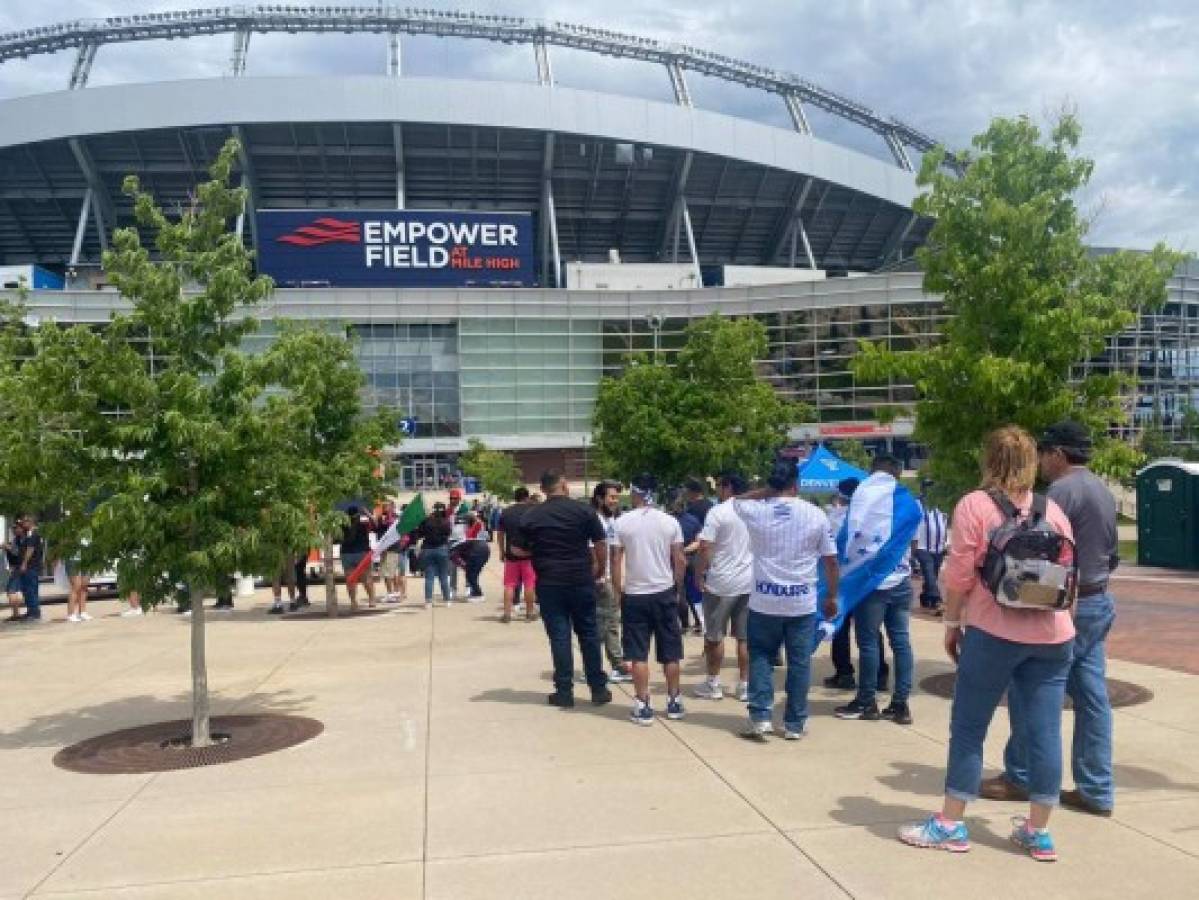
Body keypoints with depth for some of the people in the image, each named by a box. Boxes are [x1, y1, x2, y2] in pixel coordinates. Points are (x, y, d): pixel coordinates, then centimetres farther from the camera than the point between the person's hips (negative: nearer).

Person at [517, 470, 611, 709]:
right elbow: (601, 543, -3)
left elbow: (517, 550, 4)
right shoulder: (583, 510, -4)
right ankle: (598, 689, 16)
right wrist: (601, 568, 12)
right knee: (589, 633, 10)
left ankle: (564, 692, 6)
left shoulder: (531, 516, -1)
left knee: (559, 636, 4)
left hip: (549, 584, 0)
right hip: (581, 581, 0)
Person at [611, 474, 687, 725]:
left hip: (634, 595, -1)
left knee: (639, 654, 4)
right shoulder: (670, 522, -2)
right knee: (670, 652, 12)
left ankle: (643, 706, 5)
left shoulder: (622, 523, -6)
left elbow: (616, 562, -4)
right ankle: (674, 702, 20)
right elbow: (680, 560, -1)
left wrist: (618, 591, 7)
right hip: (664, 593, 1)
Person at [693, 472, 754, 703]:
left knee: (715, 636, 8)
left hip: (721, 583, -5)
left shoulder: (718, 512, -11)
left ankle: (713, 684, 16)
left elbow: (705, 547, -17)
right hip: (749, 582, 5)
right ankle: (745, 686, 13)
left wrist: (699, 574, -6)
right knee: (745, 637, 9)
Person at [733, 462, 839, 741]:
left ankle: (760, 717, 3)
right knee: (799, 662, 9)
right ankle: (794, 724, 15)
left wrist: (766, 491, 9)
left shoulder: (755, 511, -5)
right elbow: (831, 561, 1)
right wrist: (832, 597, 11)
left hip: (763, 601, 0)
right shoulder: (816, 514, -4)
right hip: (803, 603, 0)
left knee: (761, 657, 12)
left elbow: (735, 501, 20)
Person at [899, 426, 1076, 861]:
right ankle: (1039, 832, 16)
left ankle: (950, 824, 12)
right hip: (1053, 635, 5)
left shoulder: (975, 505, -5)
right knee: (1045, 732, 7)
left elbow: (959, 574, -8)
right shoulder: (1053, 510, 8)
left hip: (994, 631, -4)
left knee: (968, 728, 5)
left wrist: (952, 621, 3)